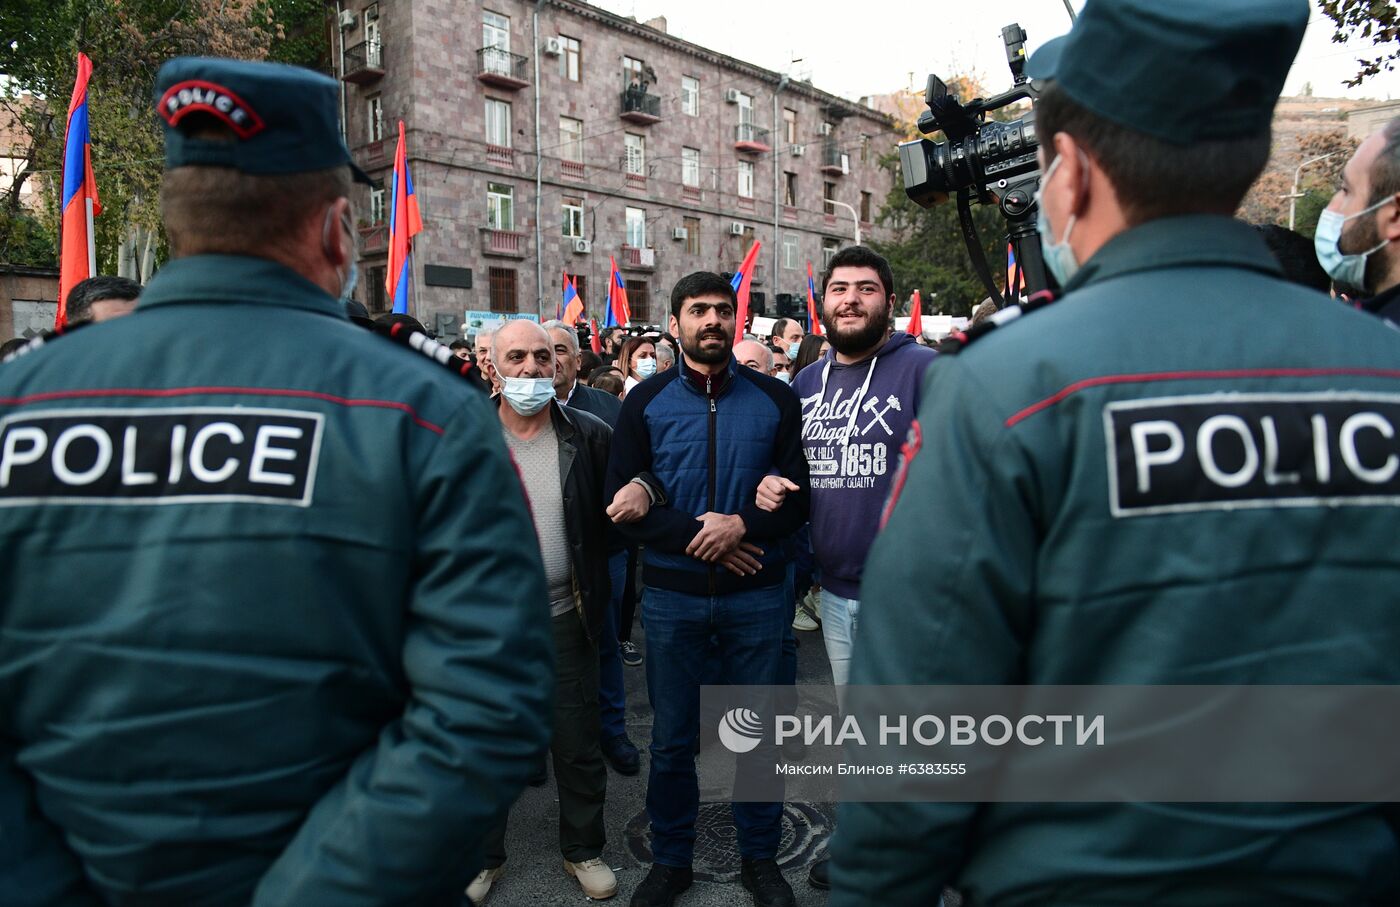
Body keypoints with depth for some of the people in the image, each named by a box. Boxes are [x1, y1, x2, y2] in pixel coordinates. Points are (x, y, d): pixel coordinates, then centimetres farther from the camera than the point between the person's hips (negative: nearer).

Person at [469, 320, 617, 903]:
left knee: (579, 747, 13)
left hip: (566, 617, 0)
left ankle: (584, 850, 35)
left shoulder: (590, 435, -3)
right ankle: (483, 856, 37)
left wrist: (597, 596, -6)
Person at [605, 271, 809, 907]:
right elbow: (622, 501, -4)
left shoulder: (775, 399, 2)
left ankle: (760, 856, 32)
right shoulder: (646, 402, 0)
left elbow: (799, 496, 0)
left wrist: (743, 526, -18)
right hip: (672, 594, 0)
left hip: (756, 593, 0)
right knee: (672, 737, 13)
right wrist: (698, 536, -16)